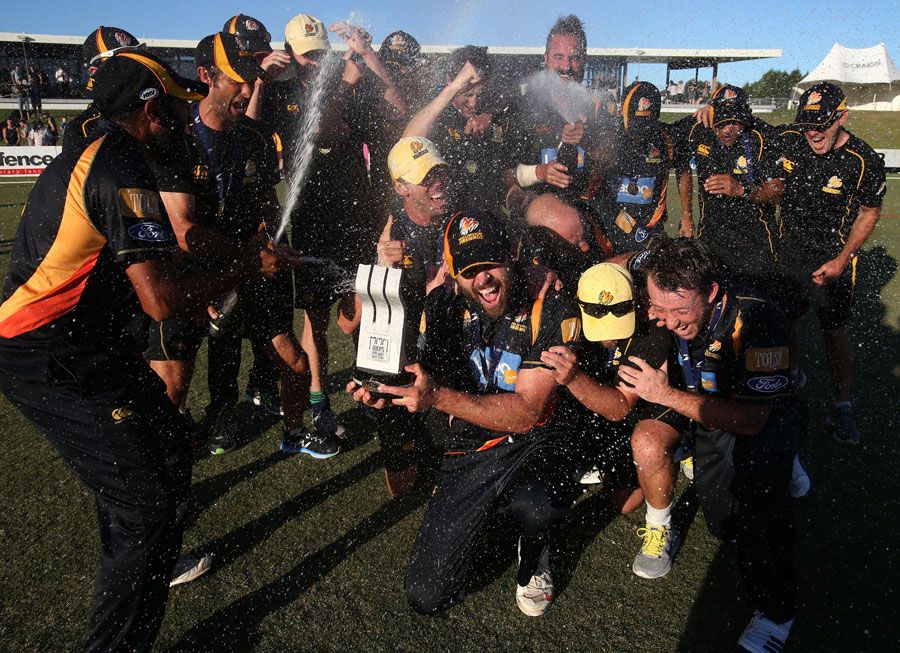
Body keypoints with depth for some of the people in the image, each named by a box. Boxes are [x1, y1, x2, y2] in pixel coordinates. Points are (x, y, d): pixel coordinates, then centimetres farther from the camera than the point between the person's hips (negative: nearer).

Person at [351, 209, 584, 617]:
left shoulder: (550, 312, -15)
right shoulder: (443, 307, -2)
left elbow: (526, 412, -21)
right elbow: (424, 381, 6)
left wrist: (439, 396, -33)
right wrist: (385, 392, -19)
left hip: (531, 444, -3)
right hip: (465, 456, 3)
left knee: (536, 507, -39)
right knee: (427, 597, -1)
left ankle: (533, 558, 1)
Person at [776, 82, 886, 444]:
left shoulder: (864, 161, -15)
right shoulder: (788, 140, -8)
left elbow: (869, 211, -3)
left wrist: (842, 259, -10)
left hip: (832, 258, -3)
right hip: (788, 249, 3)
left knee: (836, 331, 2)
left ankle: (840, 407, 19)